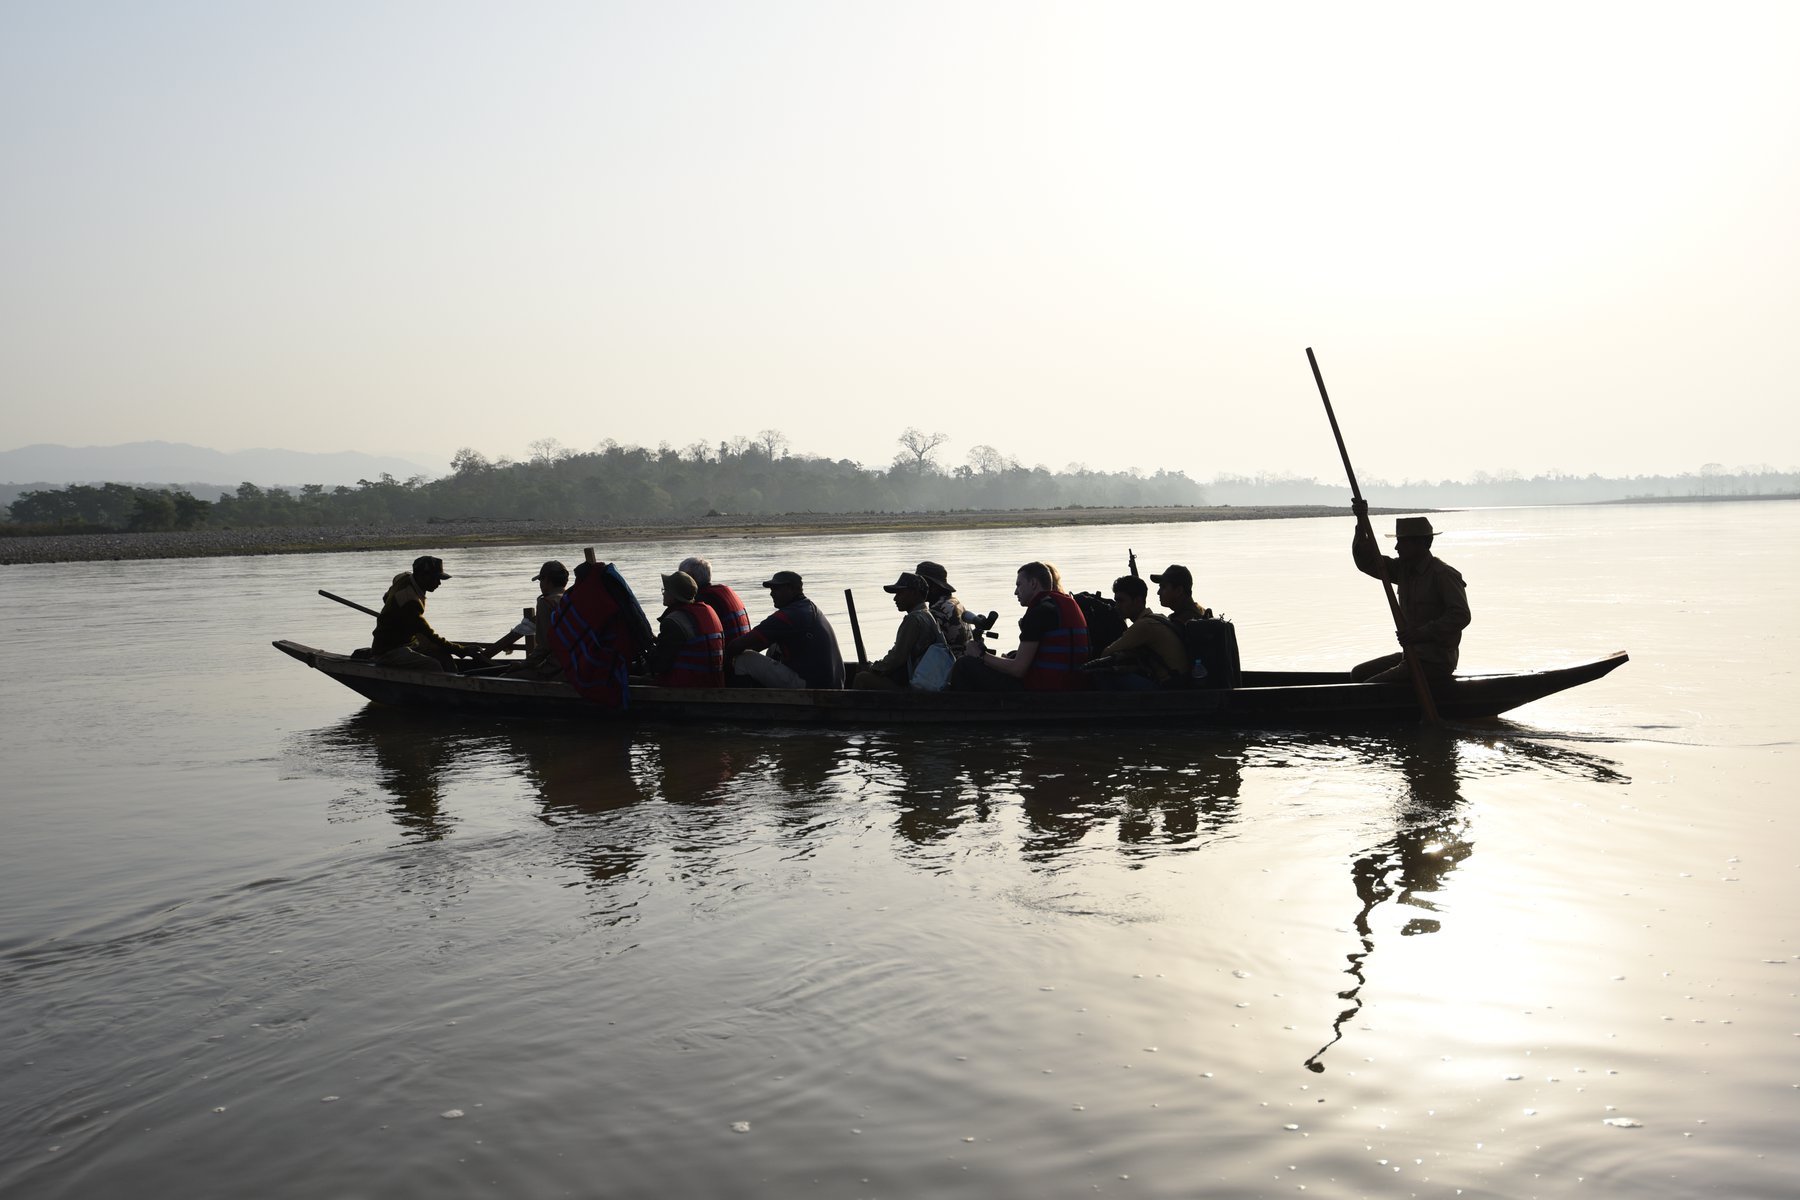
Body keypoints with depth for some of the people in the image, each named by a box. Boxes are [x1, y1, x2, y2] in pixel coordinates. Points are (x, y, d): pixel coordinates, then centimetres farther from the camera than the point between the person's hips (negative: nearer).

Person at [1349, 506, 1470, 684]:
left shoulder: (1443, 574, -17)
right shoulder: (1404, 568, 9)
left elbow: (1461, 616, -25)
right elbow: (1366, 562, 6)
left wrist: (1421, 633, -30)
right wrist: (1362, 521, -4)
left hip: (1435, 663, -9)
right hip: (1412, 656, 9)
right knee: (1358, 674, 11)